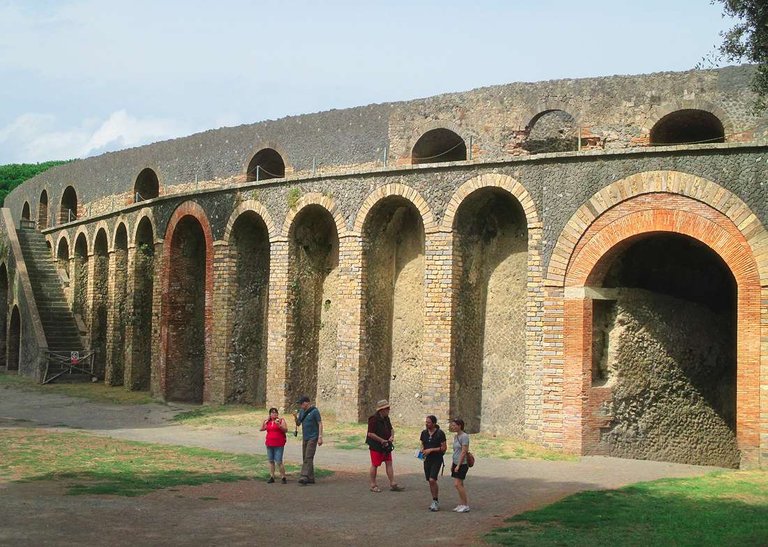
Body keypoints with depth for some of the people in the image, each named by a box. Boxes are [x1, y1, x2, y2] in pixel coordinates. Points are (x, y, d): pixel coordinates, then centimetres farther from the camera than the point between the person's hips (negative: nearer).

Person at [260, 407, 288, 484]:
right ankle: (272, 477, 15)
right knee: (271, 461, 8)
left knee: (279, 461, -10)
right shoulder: (268, 422, 14)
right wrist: (264, 420, 4)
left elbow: (285, 430, -9)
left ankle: (283, 477, -1)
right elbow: (262, 429, 7)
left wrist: (279, 425, -24)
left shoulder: (281, 420, -1)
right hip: (269, 444, 5)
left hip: (278, 445, -5)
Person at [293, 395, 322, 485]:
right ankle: (311, 478, 12)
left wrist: (320, 437, -17)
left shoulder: (314, 411, -12)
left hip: (313, 438, -8)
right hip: (305, 438, 8)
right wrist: (295, 417, -9)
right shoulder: (301, 411, 8)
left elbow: (320, 424, -11)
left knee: (308, 458, -15)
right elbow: (298, 424, 12)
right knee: (306, 458, 7)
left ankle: (304, 477, -24)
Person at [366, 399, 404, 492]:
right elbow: (370, 434, -21)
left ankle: (393, 484, 8)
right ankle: (373, 485, 10)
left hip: (386, 446, 8)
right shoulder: (374, 419, -17)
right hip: (376, 446, -8)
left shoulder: (386, 419, 11)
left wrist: (392, 436, 1)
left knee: (389, 464, 5)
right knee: (375, 465, 1)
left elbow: (391, 429, 23)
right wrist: (381, 440, -20)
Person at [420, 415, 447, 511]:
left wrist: (431, 450, -16)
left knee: (432, 480, -17)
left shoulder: (440, 433, -10)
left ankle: (435, 501, -6)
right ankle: (435, 502, 20)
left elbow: (444, 448, -10)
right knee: (430, 481, 8)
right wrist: (422, 450, -3)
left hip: (437, 459, -6)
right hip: (427, 459, 6)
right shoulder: (424, 433, 7)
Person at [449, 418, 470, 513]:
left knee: (457, 484, -12)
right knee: (459, 485, 9)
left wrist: (458, 465, -19)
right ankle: (462, 504, 14)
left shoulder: (464, 436, -15)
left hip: (462, 464, -9)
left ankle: (466, 505, -5)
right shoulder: (456, 436, 12)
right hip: (456, 463, 9)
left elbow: (464, 452, -18)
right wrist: (453, 464, 17)